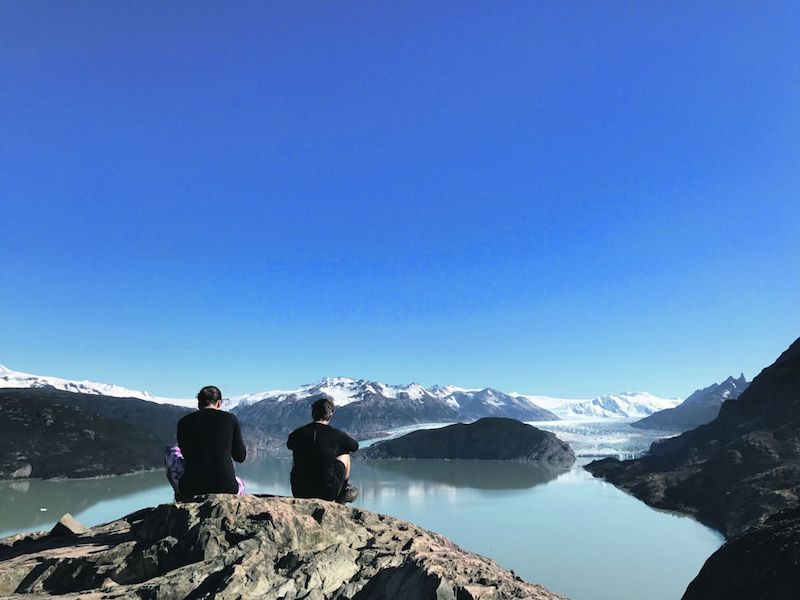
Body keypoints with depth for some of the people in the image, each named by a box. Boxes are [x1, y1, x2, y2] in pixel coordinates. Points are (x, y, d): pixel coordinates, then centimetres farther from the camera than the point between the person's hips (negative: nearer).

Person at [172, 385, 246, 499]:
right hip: (226, 490, 1)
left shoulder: (184, 422, 4)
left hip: (192, 490, 0)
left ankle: (180, 497, 36)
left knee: (172, 451, 28)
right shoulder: (230, 419, 2)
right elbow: (240, 457, 10)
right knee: (240, 484, 40)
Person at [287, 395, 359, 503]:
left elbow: (289, 445, 23)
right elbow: (355, 446, 12)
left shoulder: (297, 433, -3)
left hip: (299, 493, 2)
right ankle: (344, 491, 36)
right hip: (327, 494, -2)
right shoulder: (336, 434, -9)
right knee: (344, 454, 18)